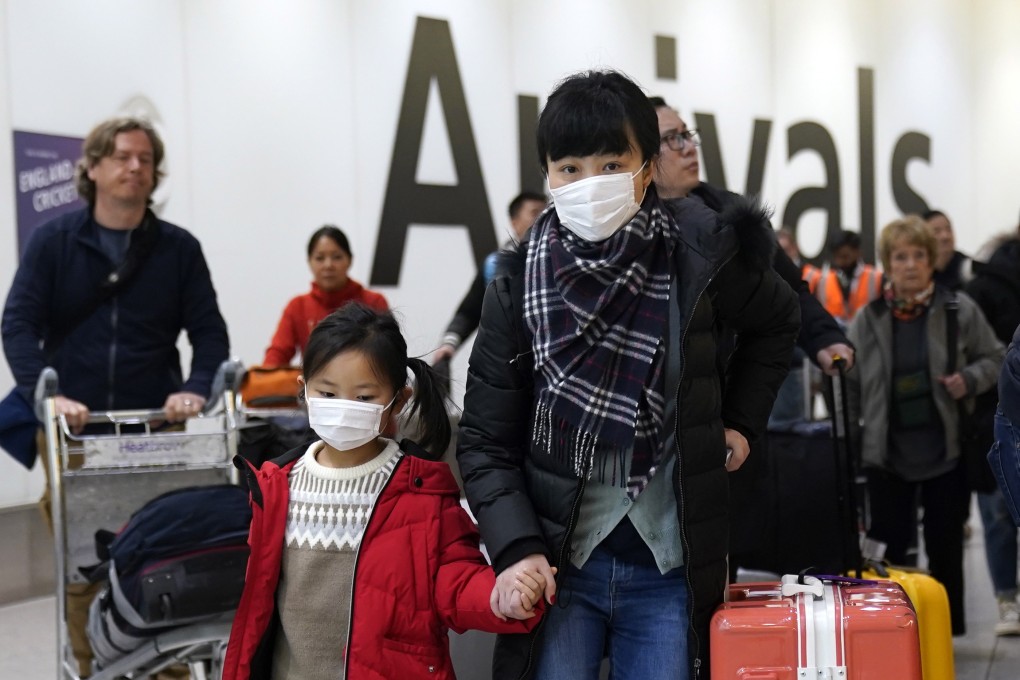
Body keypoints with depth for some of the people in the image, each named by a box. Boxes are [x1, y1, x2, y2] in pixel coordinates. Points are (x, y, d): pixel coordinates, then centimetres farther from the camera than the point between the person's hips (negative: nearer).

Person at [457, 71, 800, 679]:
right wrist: (517, 552, -15)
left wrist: (741, 421, 9)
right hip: (558, 565, 0)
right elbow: (486, 442, -3)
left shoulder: (699, 254, -6)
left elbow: (778, 322, 17)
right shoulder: (521, 283, -5)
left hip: (672, 569, 0)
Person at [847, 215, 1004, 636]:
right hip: (887, 453, 1)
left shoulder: (958, 309, -4)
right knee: (887, 547, 6)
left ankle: (946, 633, 22)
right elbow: (850, 385, 5)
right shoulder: (868, 318, 0)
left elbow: (993, 357, 6)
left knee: (945, 547, 9)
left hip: (945, 449, -1)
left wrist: (970, 379, -14)